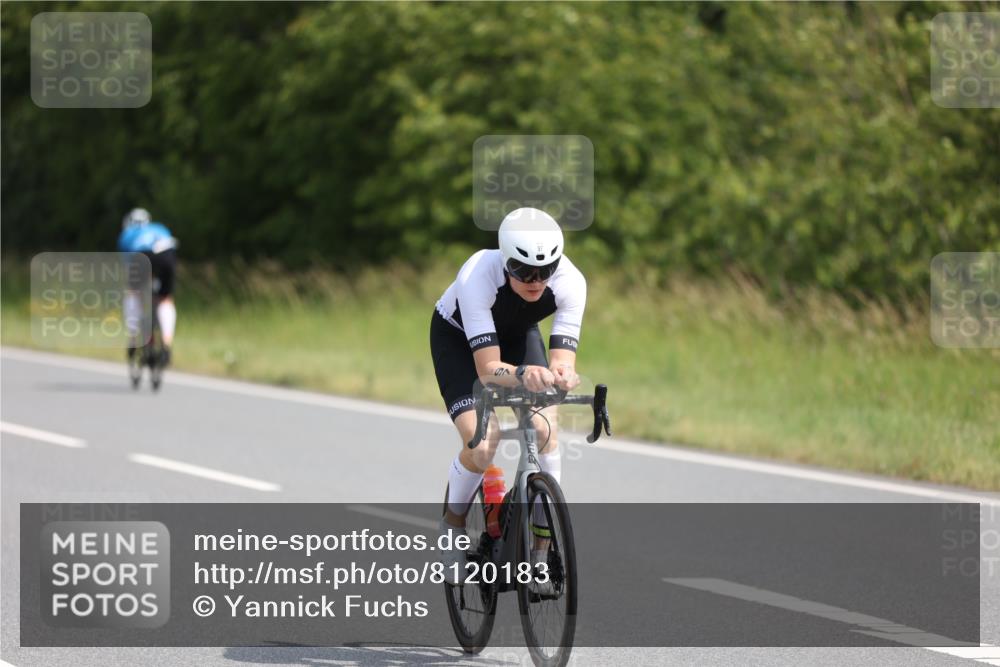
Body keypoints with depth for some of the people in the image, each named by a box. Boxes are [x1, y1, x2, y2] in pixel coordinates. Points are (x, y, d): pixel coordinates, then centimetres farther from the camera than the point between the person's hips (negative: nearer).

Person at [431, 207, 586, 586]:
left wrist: (563, 374, -60)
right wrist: (522, 375, -65)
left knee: (544, 430, -21)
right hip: (458, 337, -3)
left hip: (518, 334, 3)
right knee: (482, 441, -24)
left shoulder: (570, 281, -32)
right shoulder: (477, 278, -41)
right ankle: (452, 526, 6)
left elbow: (564, 360, -36)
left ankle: (542, 547, -5)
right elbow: (487, 368, -44)